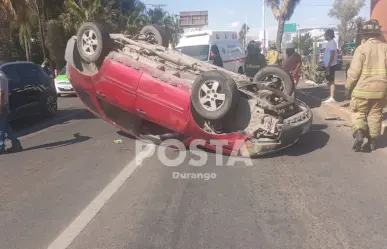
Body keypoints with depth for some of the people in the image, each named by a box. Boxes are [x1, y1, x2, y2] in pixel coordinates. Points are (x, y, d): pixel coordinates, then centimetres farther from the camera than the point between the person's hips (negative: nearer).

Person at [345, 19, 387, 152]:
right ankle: (373, 141, 19)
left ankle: (359, 133, -13)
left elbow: (354, 71, -13)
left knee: (358, 113, 10)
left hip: (362, 88, -4)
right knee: (375, 114, 14)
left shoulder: (361, 48, -10)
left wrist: (348, 87, -3)